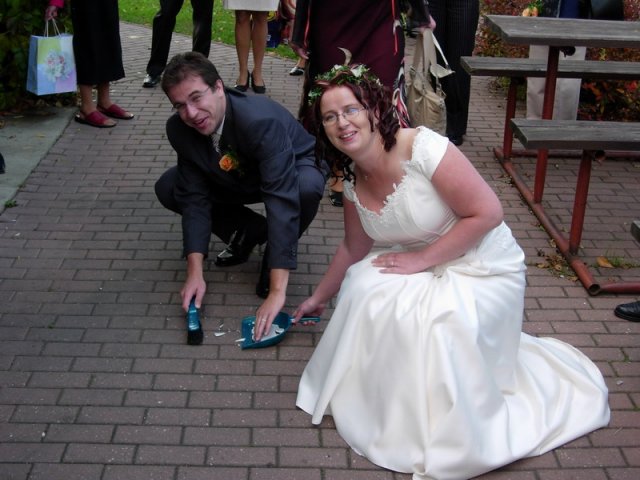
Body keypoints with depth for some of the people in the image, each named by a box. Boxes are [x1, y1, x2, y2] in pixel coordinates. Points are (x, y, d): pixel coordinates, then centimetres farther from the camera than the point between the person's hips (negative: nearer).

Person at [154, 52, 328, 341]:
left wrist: (277, 291, -50)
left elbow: (282, 200, -46)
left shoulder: (262, 120, -41)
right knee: (167, 189, -12)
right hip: (240, 179, 5)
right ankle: (249, 232, 7)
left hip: (293, 170, -5)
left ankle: (277, 252, -7)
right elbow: (195, 197, -18)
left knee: (308, 187, -40)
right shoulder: (179, 129, -22)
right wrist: (195, 272, -27)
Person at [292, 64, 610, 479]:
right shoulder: (352, 180, -2)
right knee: (364, 288, -21)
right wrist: (318, 299, 24)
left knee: (432, 325, -31)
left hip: (483, 271, -6)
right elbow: (354, 249, 15)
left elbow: (488, 212, -24)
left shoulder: (423, 148, -25)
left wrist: (421, 259, -21)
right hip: (422, 268, 6)